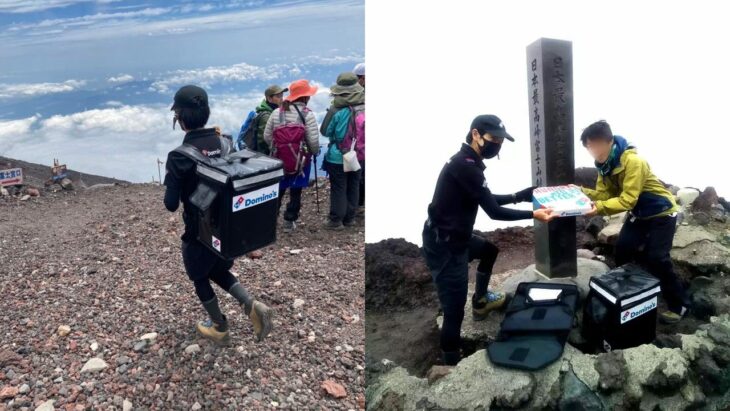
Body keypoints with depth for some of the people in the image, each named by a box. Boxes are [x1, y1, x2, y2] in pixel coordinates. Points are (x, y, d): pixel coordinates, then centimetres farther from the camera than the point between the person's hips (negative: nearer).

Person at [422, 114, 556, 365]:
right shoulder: (465, 165, -23)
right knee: (454, 313, -7)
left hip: (454, 239, 11)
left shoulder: (467, 162, 9)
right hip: (444, 247, -11)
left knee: (489, 249, 34)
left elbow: (489, 200, 20)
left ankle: (480, 301, 49)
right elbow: (493, 212, -21)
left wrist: (521, 196, 17)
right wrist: (533, 215, -16)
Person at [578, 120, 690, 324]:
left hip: (662, 213, -8)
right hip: (639, 214, 8)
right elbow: (603, 194, -7)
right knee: (622, 250, 0)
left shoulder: (633, 161, -32)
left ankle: (679, 305, 5)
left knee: (656, 259, -11)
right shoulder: (605, 164, -5)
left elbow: (627, 200, -35)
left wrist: (599, 208, -45)